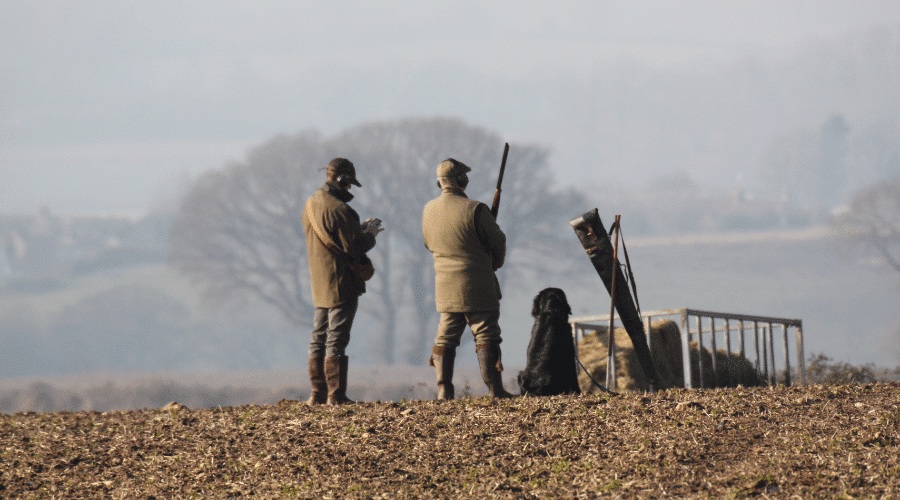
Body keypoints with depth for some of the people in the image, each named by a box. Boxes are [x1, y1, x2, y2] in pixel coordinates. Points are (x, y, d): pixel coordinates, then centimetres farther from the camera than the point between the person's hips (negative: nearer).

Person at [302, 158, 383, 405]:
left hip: (319, 282, 8)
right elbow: (354, 248, -19)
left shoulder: (311, 206, 10)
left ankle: (318, 393, 13)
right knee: (336, 339, -6)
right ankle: (336, 394, -6)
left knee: (319, 338, 12)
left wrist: (361, 230, 14)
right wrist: (370, 235, 1)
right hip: (341, 283, -8)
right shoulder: (338, 210, -18)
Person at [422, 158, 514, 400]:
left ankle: (444, 390, 7)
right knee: (486, 337, -1)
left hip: (445, 286, 5)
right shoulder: (474, 210, -15)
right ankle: (494, 389, -2)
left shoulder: (429, 210, 3)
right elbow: (498, 242, -5)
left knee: (445, 338, 11)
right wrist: (496, 262, 16)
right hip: (477, 286, -5)